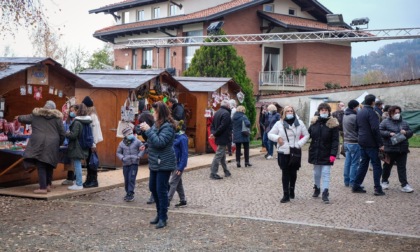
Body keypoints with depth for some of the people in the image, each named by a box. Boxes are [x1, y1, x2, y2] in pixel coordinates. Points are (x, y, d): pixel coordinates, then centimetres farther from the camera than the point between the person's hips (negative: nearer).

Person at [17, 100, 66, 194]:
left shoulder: (36, 115, 11)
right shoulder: (57, 117, 10)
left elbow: (24, 119, 22)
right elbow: (62, 134, 8)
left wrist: (18, 118, 46)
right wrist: (58, 144, 23)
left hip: (39, 144, -1)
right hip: (52, 145, 2)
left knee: (41, 166, -2)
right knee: (49, 165, 17)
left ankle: (43, 188, -8)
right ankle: (48, 185, 21)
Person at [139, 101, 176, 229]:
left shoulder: (167, 126, -17)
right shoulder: (157, 124, 10)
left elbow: (159, 142, -26)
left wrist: (148, 130, -23)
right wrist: (144, 130, 6)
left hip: (164, 164, -9)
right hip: (154, 163, 9)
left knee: (161, 190, -4)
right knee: (153, 188, 15)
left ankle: (163, 218, 7)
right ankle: (159, 214, 28)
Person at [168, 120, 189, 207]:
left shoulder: (182, 138, -18)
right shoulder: (175, 136, 6)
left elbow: (185, 154, -18)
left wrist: (180, 168, -19)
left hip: (179, 164, -8)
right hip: (174, 163, 9)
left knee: (172, 182, -5)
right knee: (178, 183, 15)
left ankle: (167, 200, -1)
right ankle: (183, 200, 25)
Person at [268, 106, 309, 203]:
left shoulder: (299, 123, 3)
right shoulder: (279, 124, 0)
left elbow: (306, 135, 7)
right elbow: (270, 134, 5)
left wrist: (300, 143, -8)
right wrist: (277, 138, -14)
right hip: (283, 152, -1)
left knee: (293, 173, 11)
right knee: (285, 173, -2)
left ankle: (291, 191, 30)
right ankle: (286, 195, 0)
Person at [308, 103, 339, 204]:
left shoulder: (332, 124, -9)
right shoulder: (314, 122, 2)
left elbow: (335, 141, -11)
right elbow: (308, 134, 11)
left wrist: (333, 154, -20)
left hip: (326, 154, -4)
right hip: (315, 153, 4)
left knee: (326, 173, -4)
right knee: (316, 173, 16)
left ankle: (325, 193, -3)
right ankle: (317, 189, 34)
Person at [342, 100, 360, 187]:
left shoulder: (345, 116, 9)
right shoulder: (354, 117, -19)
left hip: (346, 142, 8)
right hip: (354, 143, -8)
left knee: (347, 162, 12)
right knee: (354, 163, -1)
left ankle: (346, 181, 17)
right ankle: (353, 182, 2)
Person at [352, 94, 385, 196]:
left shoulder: (359, 113, 12)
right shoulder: (371, 113, -15)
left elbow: (357, 127, 17)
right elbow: (375, 129, -20)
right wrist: (381, 144, -17)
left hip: (362, 142, 8)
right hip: (371, 143, -8)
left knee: (363, 164, 14)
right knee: (376, 165, -1)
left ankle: (356, 186, 13)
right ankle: (378, 189, -3)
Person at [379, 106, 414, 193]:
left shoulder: (404, 123, 13)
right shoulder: (385, 122, -1)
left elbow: (411, 132, 17)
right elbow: (380, 132, -7)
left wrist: (406, 132, -6)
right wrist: (389, 134, -19)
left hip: (402, 149, 3)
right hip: (390, 149, -3)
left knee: (402, 168, 0)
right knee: (387, 166, 11)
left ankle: (404, 185, -1)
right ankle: (384, 181, 29)